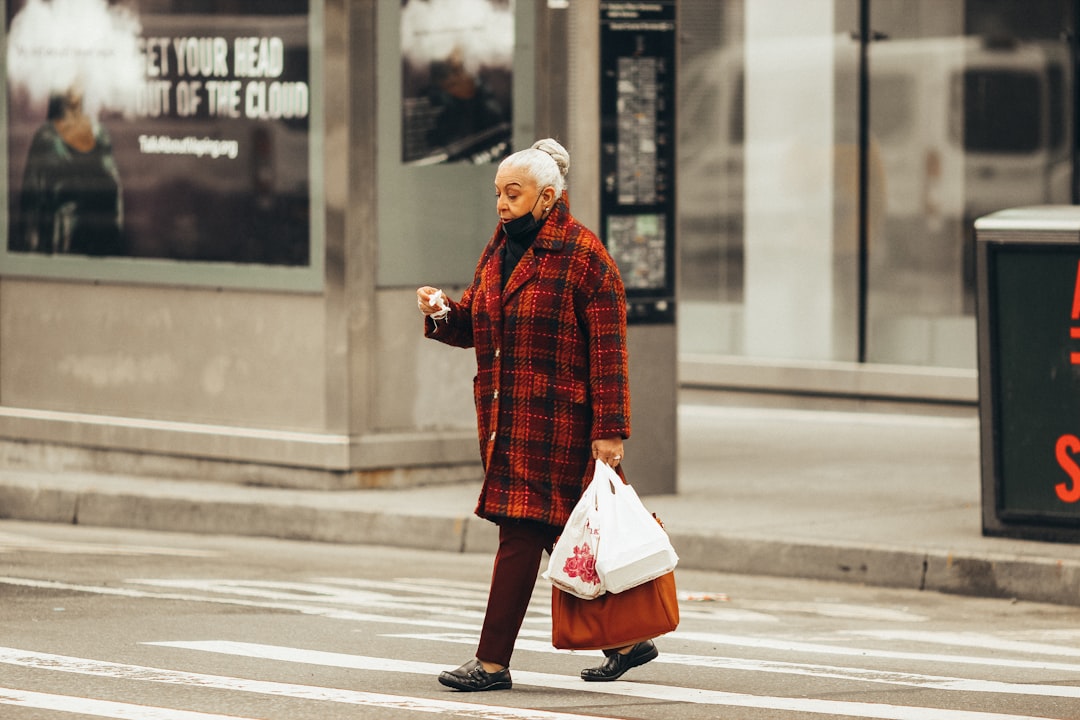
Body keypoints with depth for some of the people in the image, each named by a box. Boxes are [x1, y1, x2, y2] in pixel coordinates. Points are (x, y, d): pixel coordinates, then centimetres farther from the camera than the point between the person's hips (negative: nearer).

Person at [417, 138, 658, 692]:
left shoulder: (584, 257, -10)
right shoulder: (499, 250, 14)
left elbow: (608, 350, -13)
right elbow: (473, 324, 21)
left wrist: (608, 430, -18)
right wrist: (441, 312, -3)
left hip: (552, 421, -8)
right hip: (505, 417, 8)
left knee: (520, 534, -9)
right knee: (560, 537, 11)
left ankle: (493, 663, -7)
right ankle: (626, 639, 23)